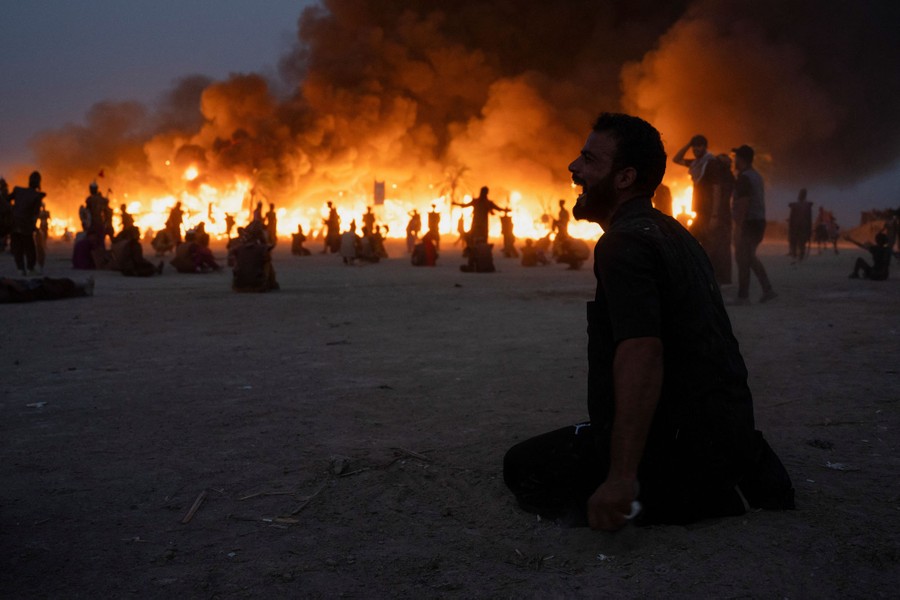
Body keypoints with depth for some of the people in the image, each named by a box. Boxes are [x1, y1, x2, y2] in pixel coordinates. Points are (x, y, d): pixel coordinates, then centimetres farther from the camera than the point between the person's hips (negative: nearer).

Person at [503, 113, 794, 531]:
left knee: (525, 468, -2)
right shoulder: (671, 233, 14)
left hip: (680, 440, -10)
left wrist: (622, 479, -36)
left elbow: (642, 357, -32)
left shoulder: (624, 243, -18)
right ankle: (738, 467, 11)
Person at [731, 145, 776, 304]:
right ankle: (767, 289, 14)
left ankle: (743, 296, -2)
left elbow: (743, 203, -20)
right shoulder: (757, 176, 16)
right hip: (759, 221, 10)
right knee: (750, 257, 17)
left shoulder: (744, 178, -14)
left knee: (743, 259, -5)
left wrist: (739, 225, -19)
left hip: (749, 223, -9)